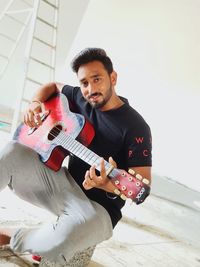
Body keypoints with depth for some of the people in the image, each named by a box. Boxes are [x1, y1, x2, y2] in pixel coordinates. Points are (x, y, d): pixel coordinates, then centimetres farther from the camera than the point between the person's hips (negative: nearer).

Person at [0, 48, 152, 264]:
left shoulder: (135, 127, -16)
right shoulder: (81, 100, 3)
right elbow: (52, 87, 23)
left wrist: (110, 184, -38)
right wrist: (35, 104, 1)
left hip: (98, 206, -5)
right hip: (64, 182, 6)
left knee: (69, 233, -39)